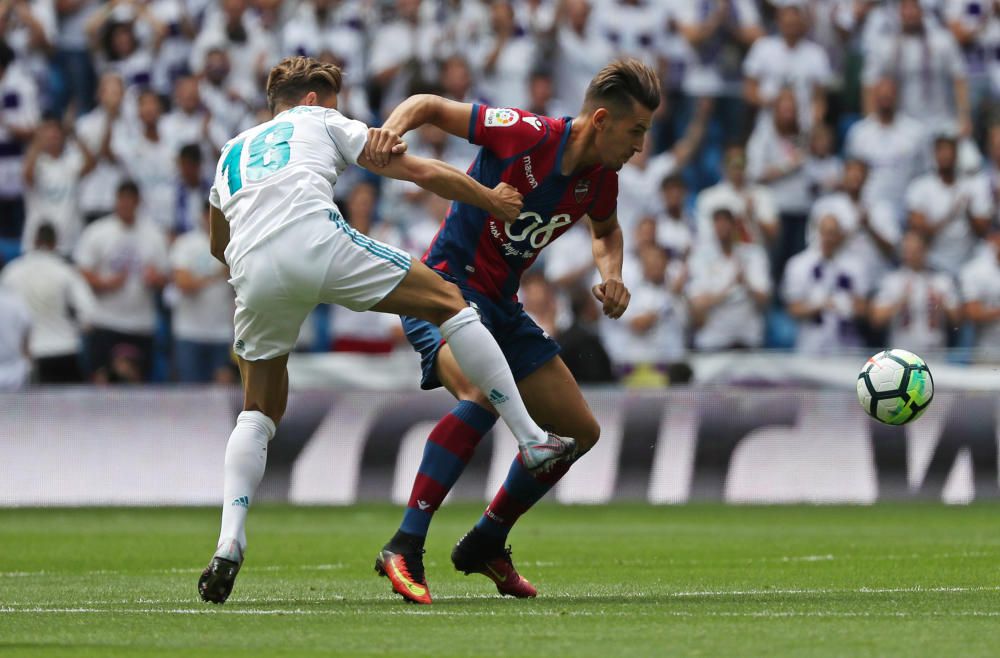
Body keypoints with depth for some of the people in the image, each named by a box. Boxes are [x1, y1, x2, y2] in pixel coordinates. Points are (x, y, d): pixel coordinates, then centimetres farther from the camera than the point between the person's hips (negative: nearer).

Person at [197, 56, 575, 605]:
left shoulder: (231, 151, 37)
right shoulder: (320, 122, 26)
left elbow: (217, 245, 52)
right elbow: (423, 173, 23)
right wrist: (493, 201, 37)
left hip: (252, 271, 4)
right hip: (316, 241, -4)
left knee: (259, 412, 20)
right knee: (449, 302, 14)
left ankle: (229, 544, 1)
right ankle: (532, 441, 9)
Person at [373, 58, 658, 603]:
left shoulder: (600, 180, 2)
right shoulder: (526, 136, -19)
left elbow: (605, 229, 27)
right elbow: (430, 106, -10)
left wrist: (611, 275, 6)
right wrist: (389, 132, -31)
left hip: (501, 306, 8)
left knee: (579, 431, 10)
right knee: (485, 393, -36)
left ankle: (485, 545, 27)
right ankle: (405, 547, -35)